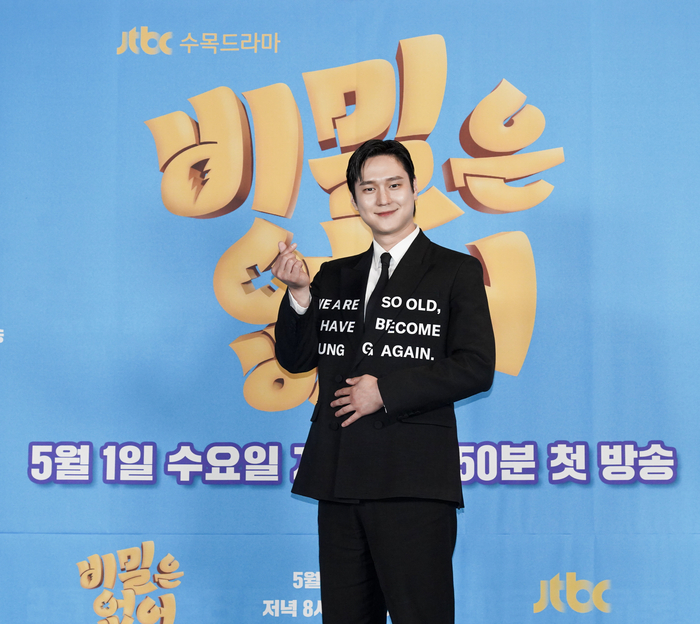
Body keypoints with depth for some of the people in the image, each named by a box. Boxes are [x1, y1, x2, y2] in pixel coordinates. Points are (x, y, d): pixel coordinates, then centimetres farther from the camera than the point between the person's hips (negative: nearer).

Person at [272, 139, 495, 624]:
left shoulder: (456, 271, 4)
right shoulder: (335, 277, 18)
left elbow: (476, 367, -5)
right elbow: (295, 358, 12)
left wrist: (387, 392, -12)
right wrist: (300, 293, -5)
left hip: (413, 480, -5)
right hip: (339, 477, 5)